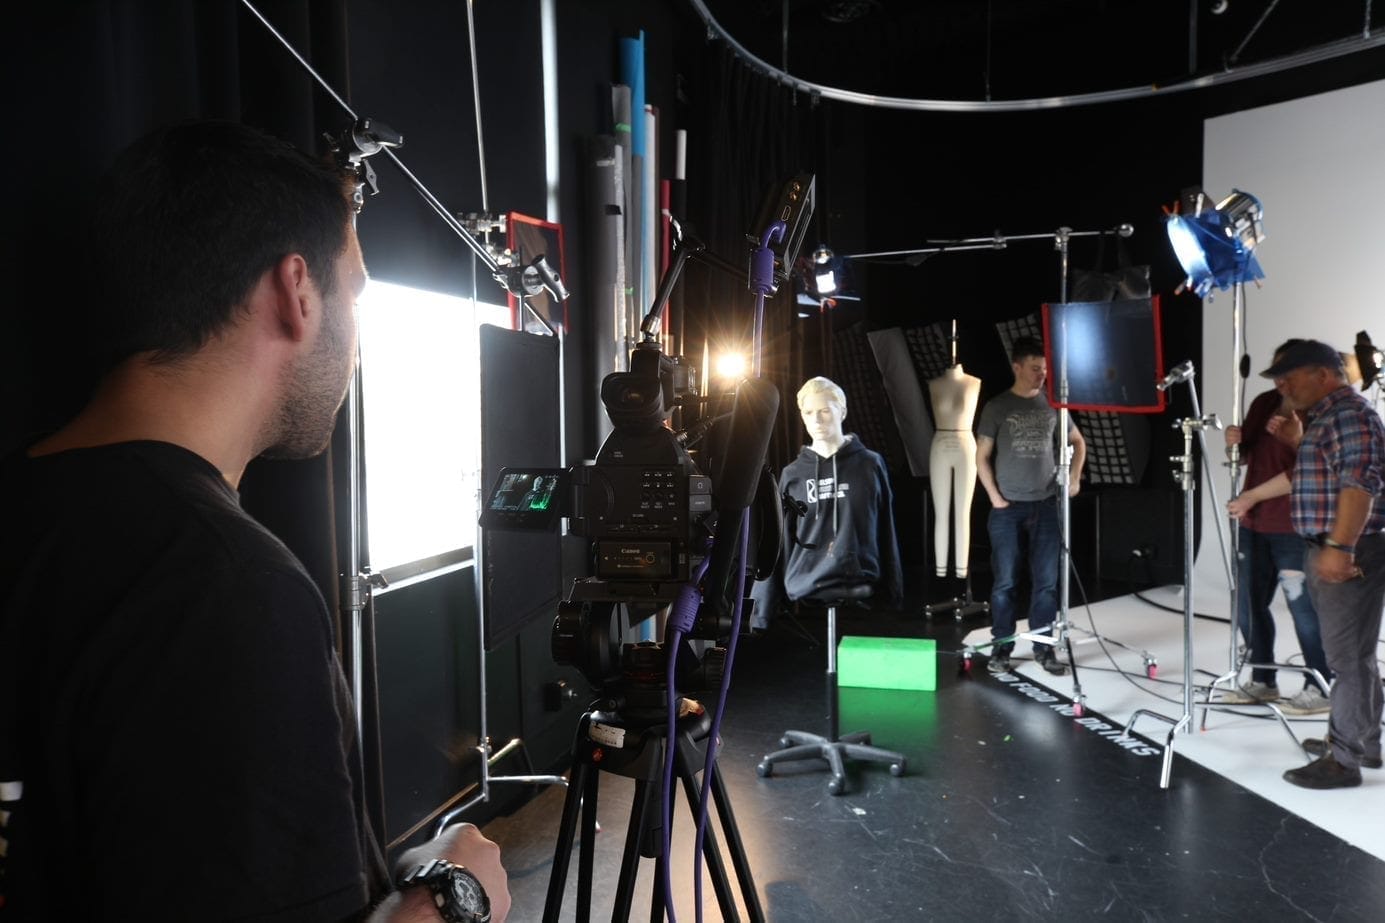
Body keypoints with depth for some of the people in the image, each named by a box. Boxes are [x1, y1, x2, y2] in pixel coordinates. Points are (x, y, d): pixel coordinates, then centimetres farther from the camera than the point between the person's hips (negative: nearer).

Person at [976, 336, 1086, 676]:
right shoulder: (997, 407, -1)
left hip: (1046, 505, 2)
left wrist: (1074, 478, 8)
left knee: (1046, 581, 4)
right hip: (1008, 508, -2)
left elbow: (1078, 442, 20)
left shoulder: (1053, 405, 6)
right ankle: (1001, 648, 11)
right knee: (1005, 581, 2)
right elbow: (982, 457, 1)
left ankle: (1044, 647, 14)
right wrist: (994, 496, -5)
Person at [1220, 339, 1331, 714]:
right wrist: (1235, 442, -5)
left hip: (1295, 529, -7)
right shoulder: (1263, 403, 10)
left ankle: (1319, 688, 12)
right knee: (1248, 606, 12)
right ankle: (1262, 680, 25)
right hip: (1253, 523, 7)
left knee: (1304, 610, -1)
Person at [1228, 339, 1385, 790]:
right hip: (1329, 550, 10)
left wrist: (1340, 546, -31)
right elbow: (1304, 477, 33)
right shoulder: (1326, 416, 19)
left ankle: (1344, 759, 1)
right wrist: (1250, 497, 41)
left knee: (1347, 657, -5)